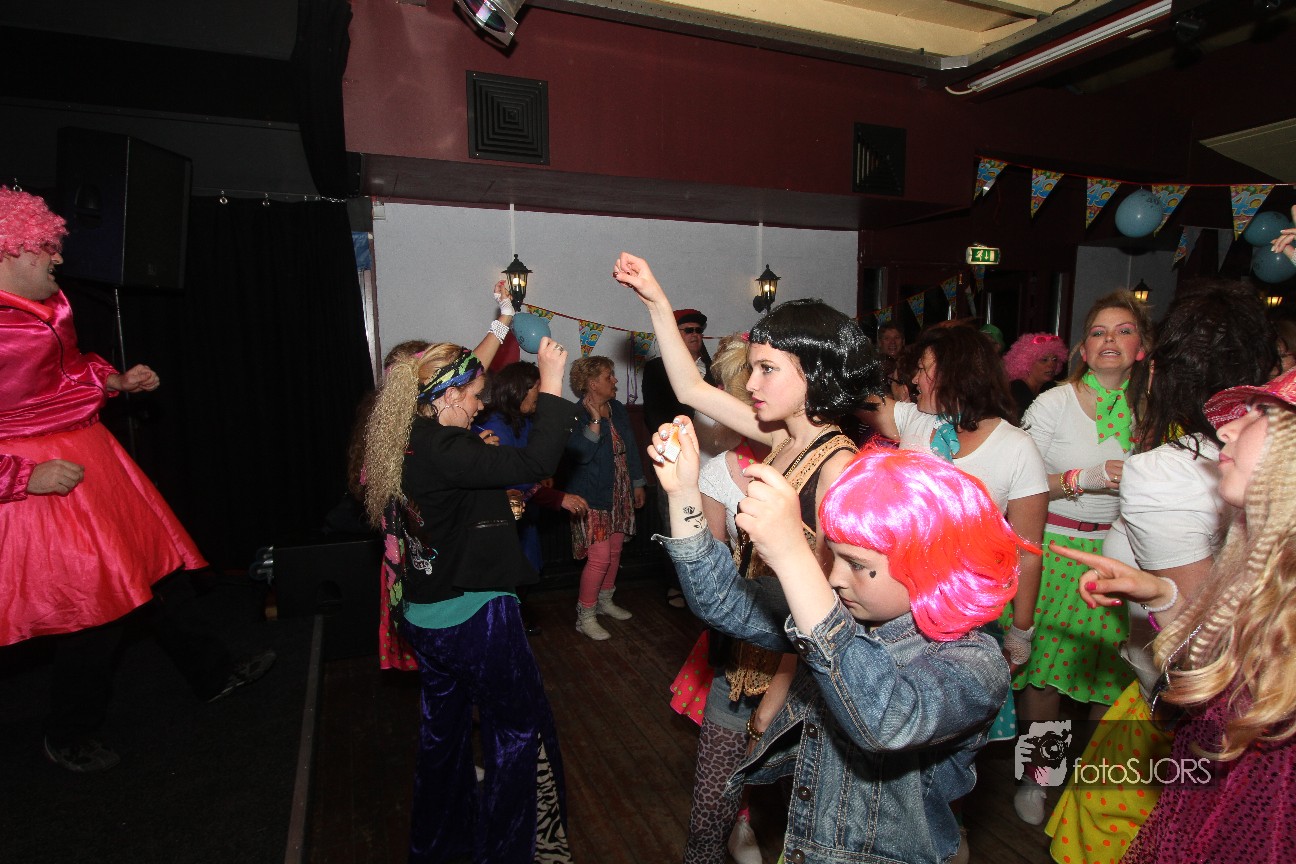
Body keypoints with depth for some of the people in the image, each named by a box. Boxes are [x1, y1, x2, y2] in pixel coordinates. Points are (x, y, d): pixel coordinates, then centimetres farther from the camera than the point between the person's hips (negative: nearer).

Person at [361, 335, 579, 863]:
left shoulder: (406, 445, 1)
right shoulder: (444, 450, -26)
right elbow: (535, 463, -32)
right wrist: (551, 384, -25)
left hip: (423, 617, 9)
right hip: (474, 618, -9)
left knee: (443, 726, 26)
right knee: (520, 730, 10)